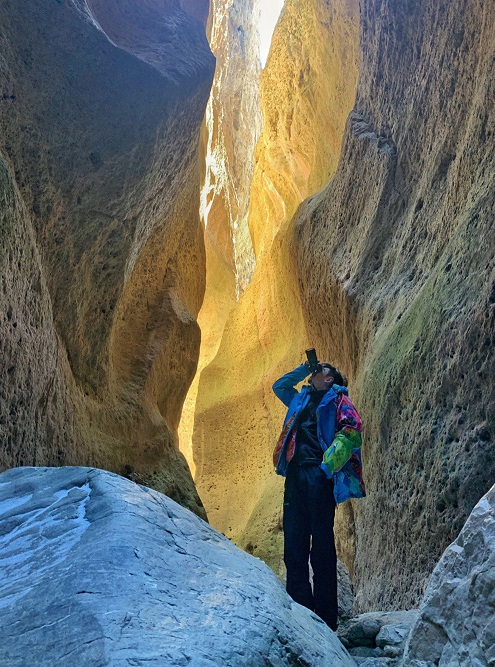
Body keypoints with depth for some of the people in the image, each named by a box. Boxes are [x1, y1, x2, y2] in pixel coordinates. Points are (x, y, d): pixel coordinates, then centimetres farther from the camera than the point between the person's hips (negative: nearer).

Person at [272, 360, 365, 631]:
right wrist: (303, 369, 30)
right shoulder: (301, 399, 27)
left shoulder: (337, 399, 8)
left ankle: (325, 617, 0)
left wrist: (329, 464, -17)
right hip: (295, 474, 6)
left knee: (322, 545, -5)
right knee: (294, 545, 2)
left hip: (319, 476, -6)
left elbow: (351, 430, -7)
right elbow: (279, 386, 43)